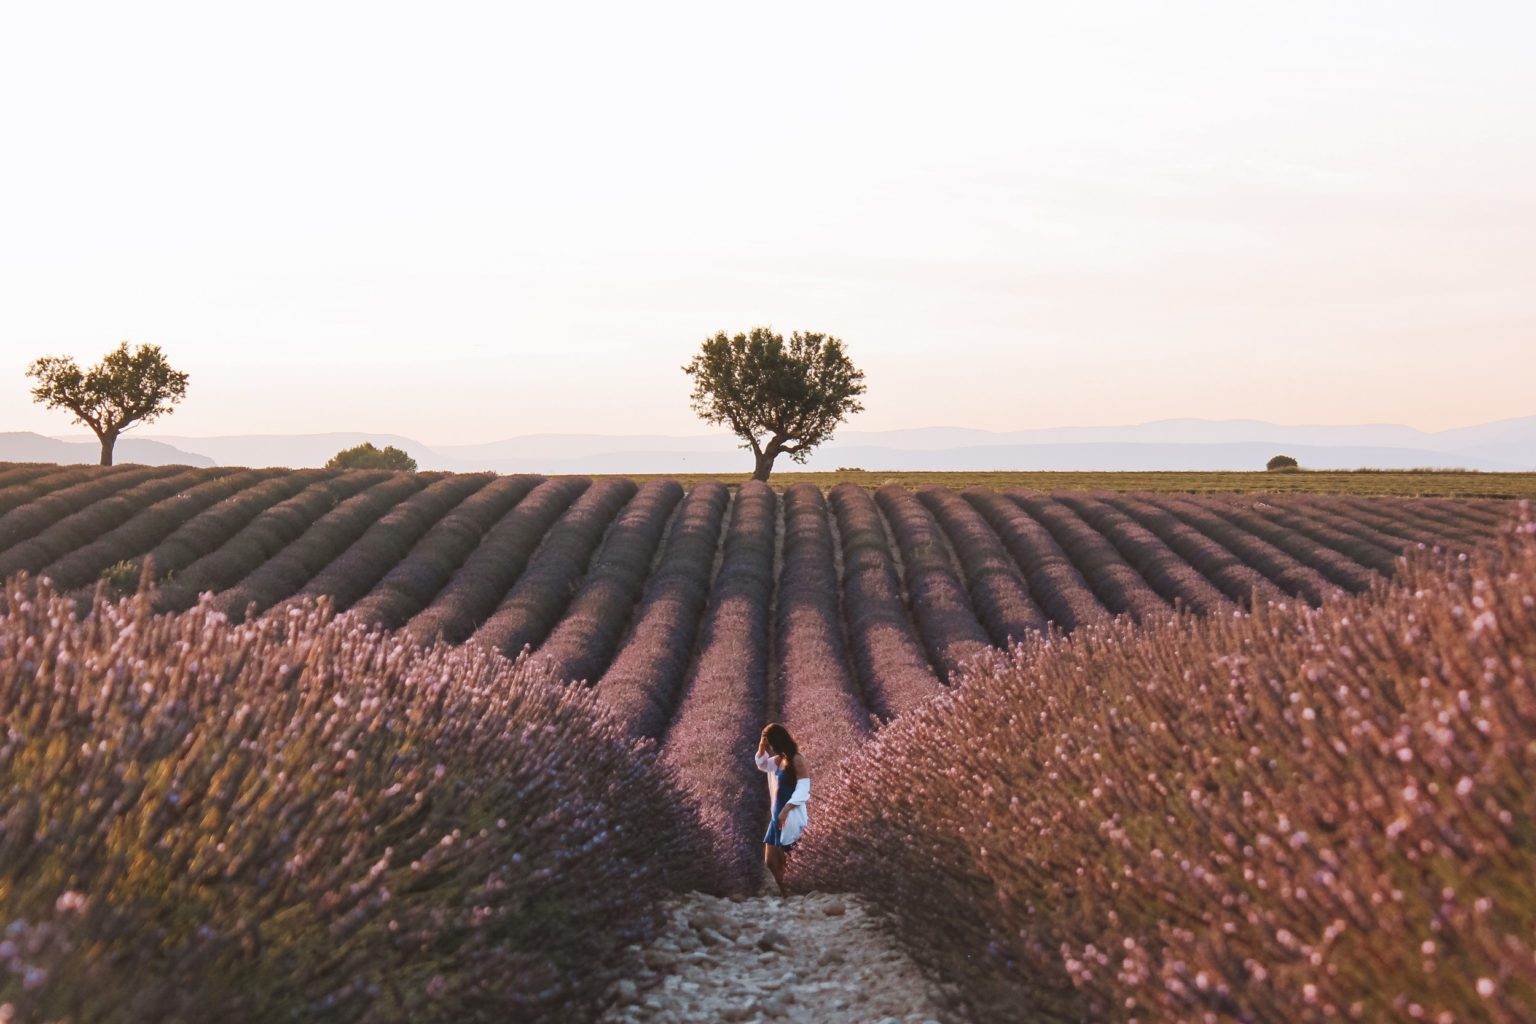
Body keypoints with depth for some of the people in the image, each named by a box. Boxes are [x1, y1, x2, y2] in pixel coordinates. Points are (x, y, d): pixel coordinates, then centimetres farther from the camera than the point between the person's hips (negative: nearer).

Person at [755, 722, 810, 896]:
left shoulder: (797, 760, -13)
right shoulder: (779, 760, 12)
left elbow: (803, 789, -19)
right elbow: (761, 763, 30)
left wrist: (785, 811, -24)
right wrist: (761, 745, 11)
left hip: (792, 817, -9)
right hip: (778, 817, 9)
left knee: (790, 866, -6)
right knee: (770, 862, 9)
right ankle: (785, 895, 17)